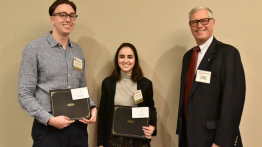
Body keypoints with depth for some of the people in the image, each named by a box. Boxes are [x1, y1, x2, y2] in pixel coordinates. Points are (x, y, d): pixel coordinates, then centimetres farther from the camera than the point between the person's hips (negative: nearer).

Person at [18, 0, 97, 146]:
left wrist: (92, 108, -1)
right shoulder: (34, 48, -5)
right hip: (48, 129, -5)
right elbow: (25, 94, -8)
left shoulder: (78, 50, 10)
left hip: (78, 126, 5)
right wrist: (50, 119, -17)